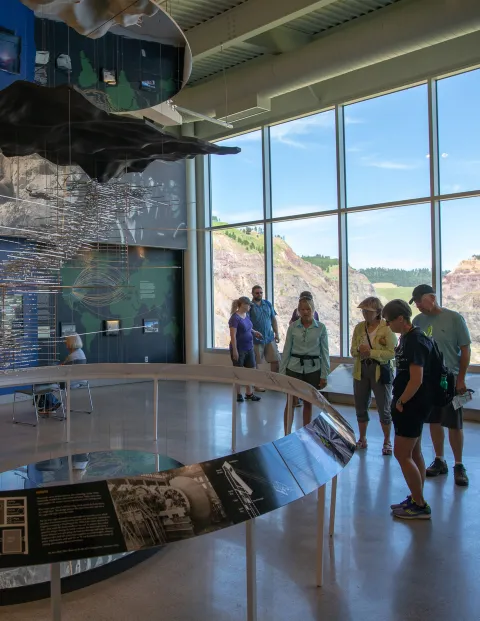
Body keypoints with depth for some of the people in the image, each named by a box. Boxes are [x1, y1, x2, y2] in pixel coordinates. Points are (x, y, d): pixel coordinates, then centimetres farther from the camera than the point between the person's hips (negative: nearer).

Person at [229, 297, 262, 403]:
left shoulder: (247, 315, 7)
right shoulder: (235, 318, -17)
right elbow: (233, 335, -19)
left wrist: (254, 332, 8)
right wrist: (235, 351, -21)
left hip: (249, 348, 8)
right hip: (239, 349, -8)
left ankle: (249, 393, 20)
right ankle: (238, 394, 18)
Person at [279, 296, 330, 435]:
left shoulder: (321, 327, -2)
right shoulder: (293, 327, -1)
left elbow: (324, 352, 0)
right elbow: (287, 350, 3)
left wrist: (324, 375, -2)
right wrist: (282, 372, 1)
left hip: (313, 370, 0)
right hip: (294, 368, 0)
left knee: (308, 403, 11)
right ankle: (287, 435, 12)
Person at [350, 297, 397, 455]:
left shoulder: (387, 328, -10)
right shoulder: (359, 327, 5)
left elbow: (392, 352, -16)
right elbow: (352, 350, 7)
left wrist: (371, 352, -23)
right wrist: (359, 350, -15)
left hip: (381, 371, -5)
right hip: (361, 371, 5)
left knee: (384, 408, 4)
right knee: (361, 406, 13)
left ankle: (387, 442, 19)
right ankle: (362, 439, 29)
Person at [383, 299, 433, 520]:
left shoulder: (415, 341, -21)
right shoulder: (408, 337, 9)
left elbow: (416, 380, -26)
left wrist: (400, 402, -14)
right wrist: (401, 400, 14)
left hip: (412, 405, -10)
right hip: (412, 404, 10)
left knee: (402, 454, -4)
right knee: (414, 453, 16)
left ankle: (420, 506, 7)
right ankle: (416, 499, 27)